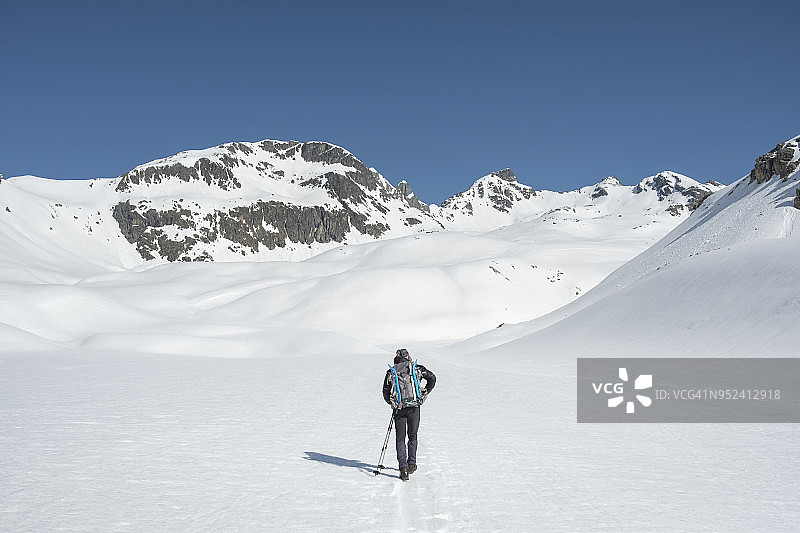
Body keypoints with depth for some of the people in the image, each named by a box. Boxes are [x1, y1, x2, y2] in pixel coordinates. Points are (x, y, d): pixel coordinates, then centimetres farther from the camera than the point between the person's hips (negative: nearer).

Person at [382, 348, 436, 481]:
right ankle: (411, 464, 21)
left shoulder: (391, 372, 6)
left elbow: (386, 394, 5)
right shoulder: (416, 368, 6)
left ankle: (403, 468, -4)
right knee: (412, 436, 18)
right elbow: (432, 378, 3)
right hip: (414, 407, 0)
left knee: (400, 439, 7)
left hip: (399, 409, 0)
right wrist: (424, 394, 9)